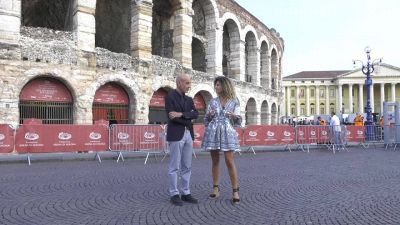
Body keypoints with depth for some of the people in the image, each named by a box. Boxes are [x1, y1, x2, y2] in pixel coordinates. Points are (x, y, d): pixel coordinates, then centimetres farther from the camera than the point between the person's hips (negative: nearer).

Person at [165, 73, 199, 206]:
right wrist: (187, 120, -5)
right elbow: (172, 117, -16)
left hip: (188, 135, 7)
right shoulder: (170, 97, -5)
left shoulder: (189, 99, 15)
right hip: (176, 135, -7)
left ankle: (185, 193, 18)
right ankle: (174, 194, 8)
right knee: (174, 167, -1)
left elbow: (195, 114, 0)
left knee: (187, 166, 9)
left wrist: (181, 114, -16)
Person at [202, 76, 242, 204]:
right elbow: (206, 121, 13)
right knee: (215, 161, 6)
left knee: (230, 161, -7)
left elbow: (239, 121, 4)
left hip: (227, 133, -2)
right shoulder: (212, 101, 10)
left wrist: (234, 116, -16)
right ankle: (216, 188, 15)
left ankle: (235, 190, 0)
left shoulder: (234, 101, 4)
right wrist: (209, 115, -8)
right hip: (213, 133, 3)